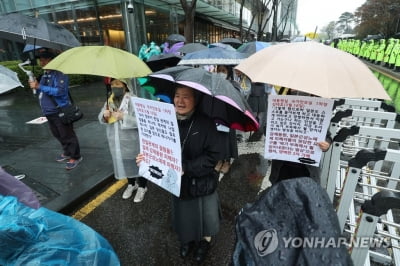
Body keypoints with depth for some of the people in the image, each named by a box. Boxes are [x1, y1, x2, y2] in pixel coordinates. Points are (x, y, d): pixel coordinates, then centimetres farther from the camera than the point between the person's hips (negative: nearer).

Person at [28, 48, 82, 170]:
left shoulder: (59, 73, -13)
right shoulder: (44, 75, 14)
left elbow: (59, 91, -25)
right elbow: (42, 92, 19)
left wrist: (39, 86, -22)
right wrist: (35, 87, -1)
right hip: (49, 111, 9)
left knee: (67, 135, -2)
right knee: (58, 135, 18)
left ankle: (75, 157, 9)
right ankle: (67, 152, 34)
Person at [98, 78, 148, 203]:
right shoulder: (109, 100, 4)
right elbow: (101, 118, 10)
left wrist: (123, 116, -28)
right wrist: (104, 114, -13)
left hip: (132, 142, -6)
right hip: (116, 141, 7)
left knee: (137, 163, 10)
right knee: (123, 163, 21)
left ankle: (142, 187, 32)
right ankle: (131, 184, 44)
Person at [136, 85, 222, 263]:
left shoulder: (206, 123, -20)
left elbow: (212, 156, -21)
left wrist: (186, 168, -28)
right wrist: (147, 157, -18)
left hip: (202, 180, -2)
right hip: (178, 181, 3)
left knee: (204, 213, 16)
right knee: (183, 213, 21)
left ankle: (205, 240, 50)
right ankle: (188, 239, 54)